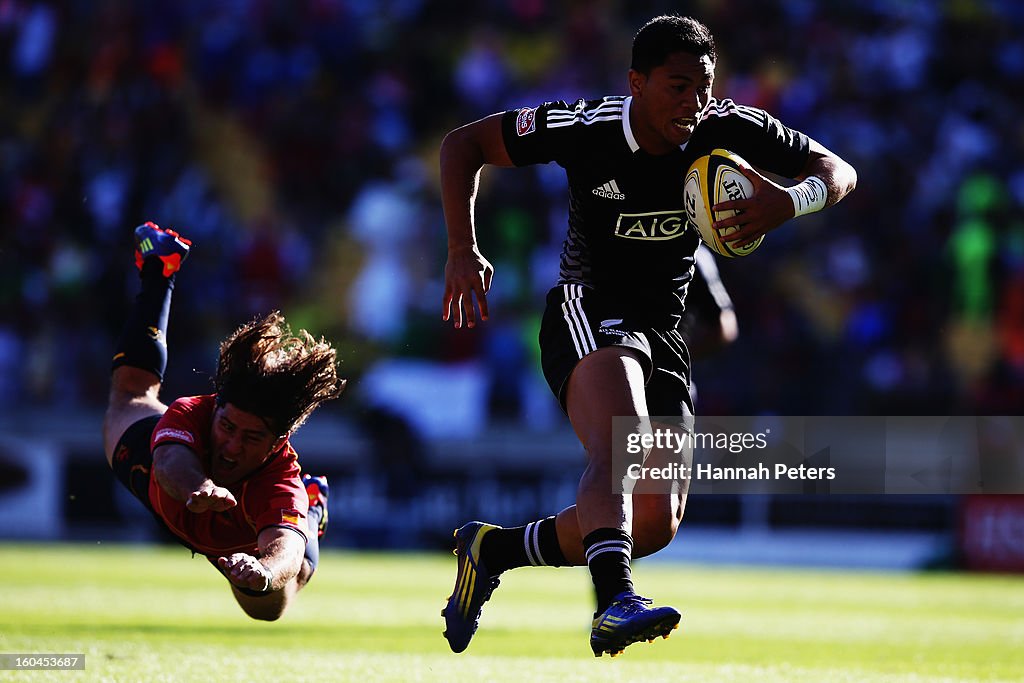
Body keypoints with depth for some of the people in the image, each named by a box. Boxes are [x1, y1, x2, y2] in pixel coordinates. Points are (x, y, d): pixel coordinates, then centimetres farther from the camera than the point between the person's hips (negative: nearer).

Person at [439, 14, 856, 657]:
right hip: (588, 309, -5)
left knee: (657, 522, -1)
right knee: (622, 447, -36)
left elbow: (838, 171, 0)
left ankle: (493, 548, 20)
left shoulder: (733, 130, -7)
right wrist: (463, 250, -14)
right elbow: (464, 144, -2)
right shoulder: (586, 128, -14)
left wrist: (789, 202, -23)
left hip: (664, 334, 5)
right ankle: (615, 601, -56)